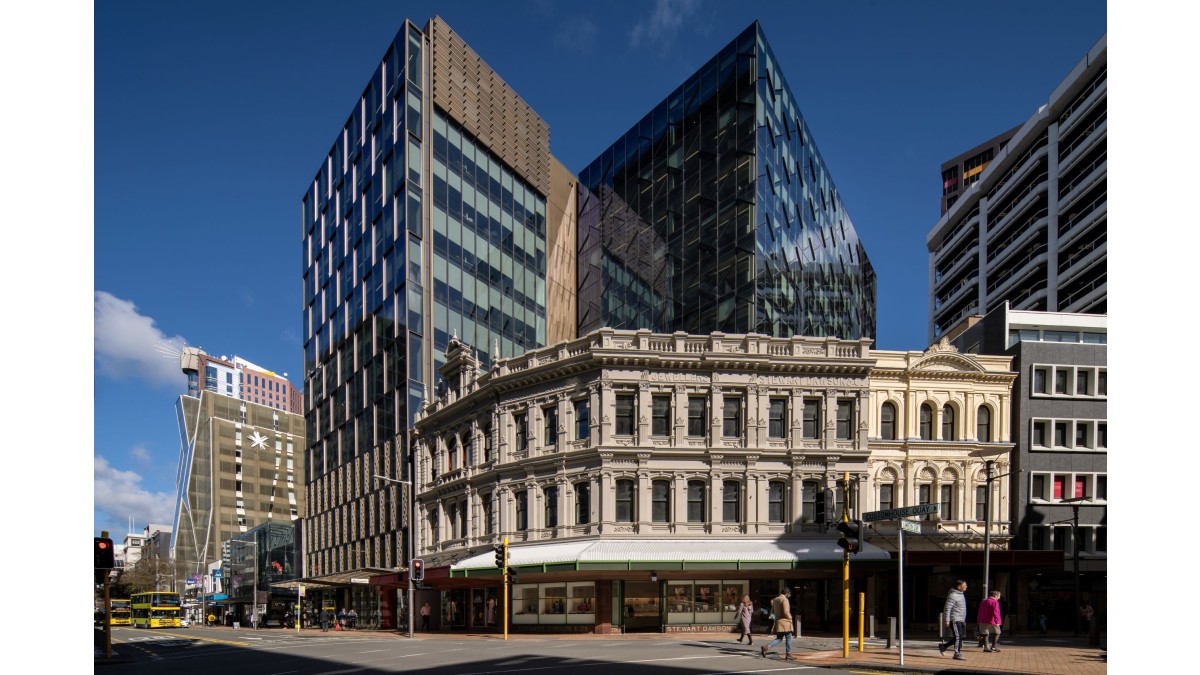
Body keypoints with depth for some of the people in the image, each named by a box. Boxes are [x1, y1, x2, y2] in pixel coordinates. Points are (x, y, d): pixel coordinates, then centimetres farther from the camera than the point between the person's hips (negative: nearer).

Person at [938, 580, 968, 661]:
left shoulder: (961, 594, 15)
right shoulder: (953, 595, -15)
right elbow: (947, 608, -18)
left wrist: (964, 621, 23)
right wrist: (947, 620, -22)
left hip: (961, 620, 9)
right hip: (955, 620, -9)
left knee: (959, 637, 10)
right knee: (958, 637, -8)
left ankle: (943, 646, 21)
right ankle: (957, 653, -1)